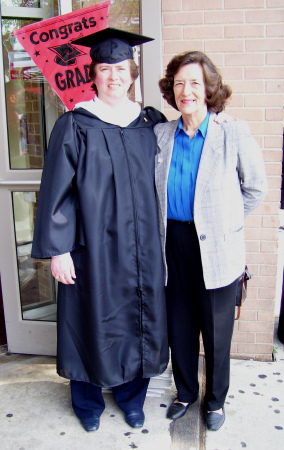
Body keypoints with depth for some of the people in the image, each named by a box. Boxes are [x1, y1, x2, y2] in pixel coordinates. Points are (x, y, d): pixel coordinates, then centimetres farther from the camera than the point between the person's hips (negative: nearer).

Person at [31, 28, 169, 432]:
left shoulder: (151, 122, 4)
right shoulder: (75, 125, -7)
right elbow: (56, 190, -9)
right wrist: (57, 249, -11)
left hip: (140, 248, 4)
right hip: (92, 246, -3)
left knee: (137, 320, 14)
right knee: (93, 320, 10)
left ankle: (131, 396, 39)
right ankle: (87, 401, 37)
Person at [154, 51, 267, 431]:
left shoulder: (234, 133, -9)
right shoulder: (160, 135, 2)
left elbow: (256, 187, 2)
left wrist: (226, 220, 5)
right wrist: (166, 223, 10)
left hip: (216, 247, -3)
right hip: (173, 243, 3)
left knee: (216, 328, 12)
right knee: (179, 324, 15)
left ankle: (215, 400, 37)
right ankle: (186, 392, 40)